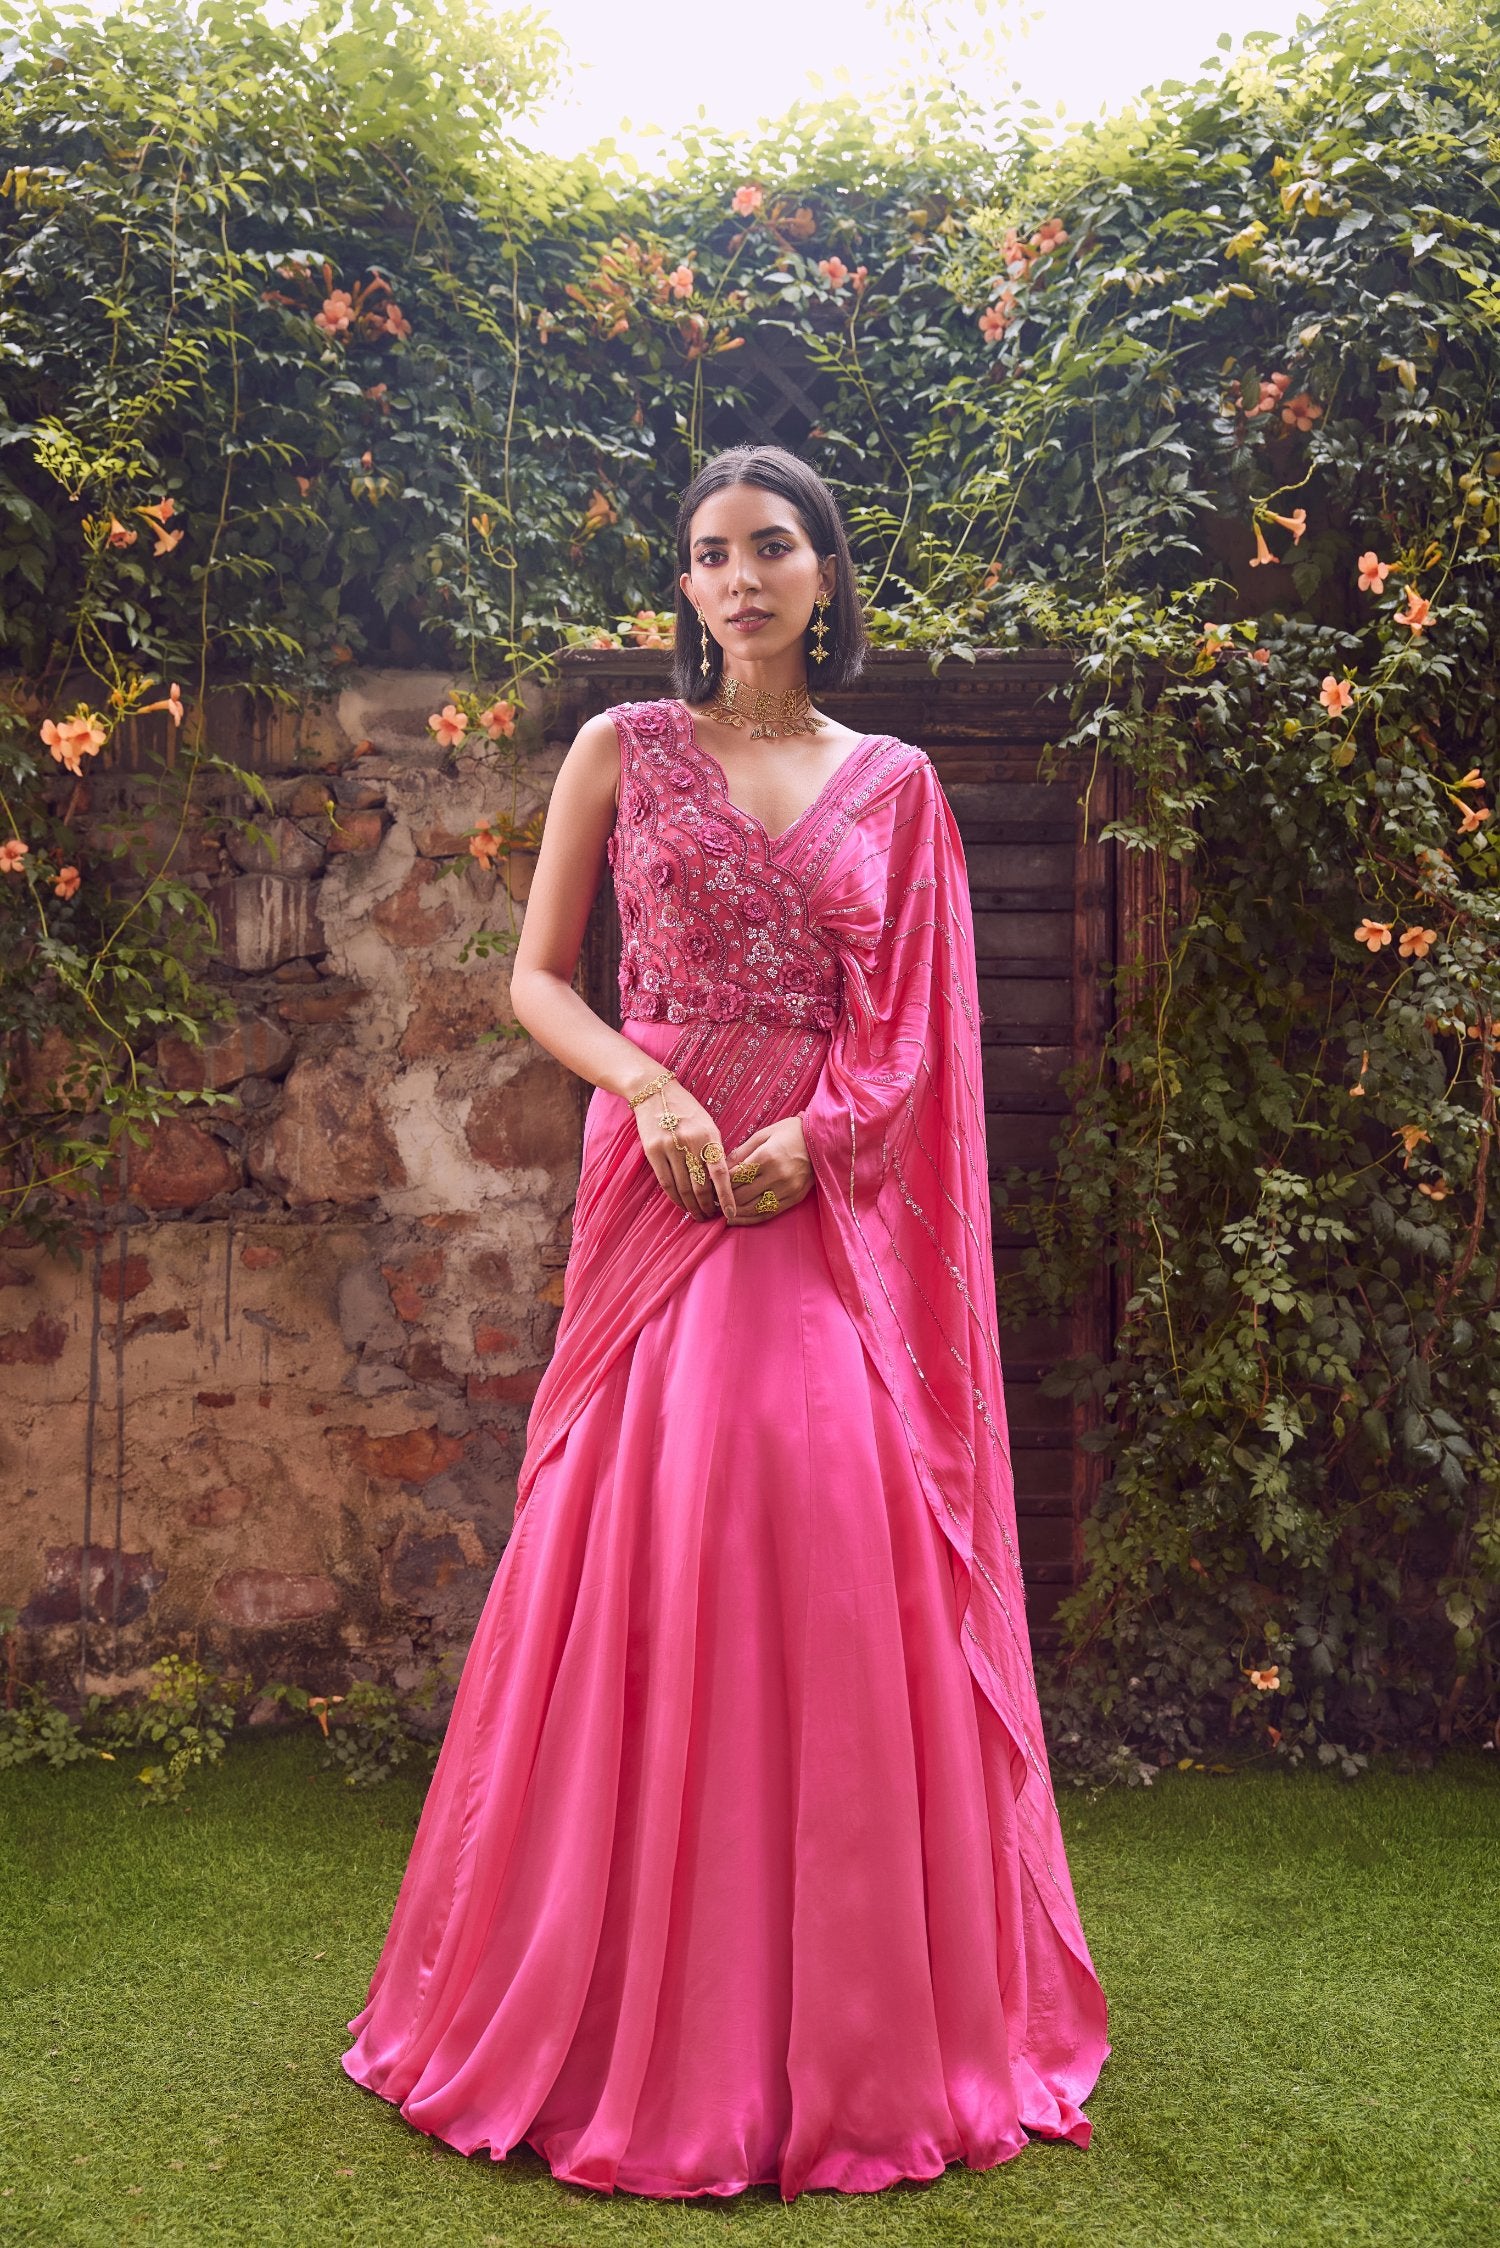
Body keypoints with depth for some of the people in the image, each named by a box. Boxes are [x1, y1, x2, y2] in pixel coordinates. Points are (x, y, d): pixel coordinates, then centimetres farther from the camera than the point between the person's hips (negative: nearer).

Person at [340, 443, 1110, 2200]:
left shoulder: (893, 782, 12)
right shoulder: (623, 751, 9)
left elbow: (912, 1029, 7)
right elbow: (537, 979, 6)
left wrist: (808, 1137, -10)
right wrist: (651, 1087, -12)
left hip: (834, 1205, 1)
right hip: (664, 1186, -1)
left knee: (841, 1549, -3)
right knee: (651, 1553, -3)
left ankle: (854, 2030, 13)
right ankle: (642, 2020, 14)